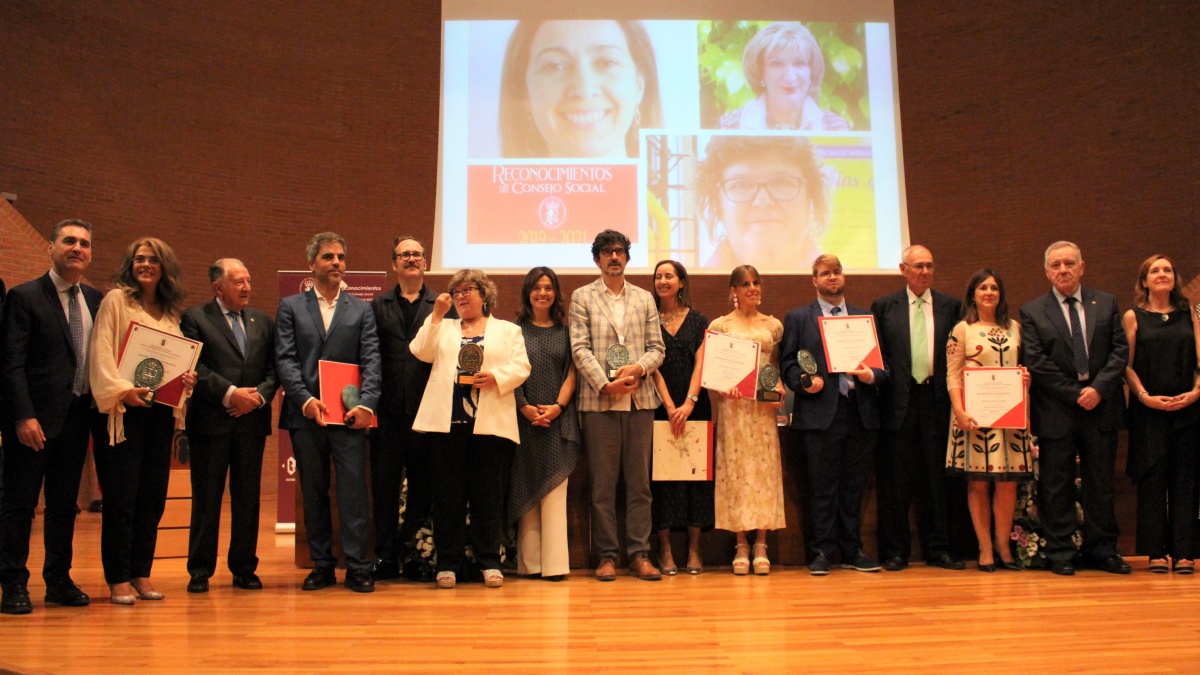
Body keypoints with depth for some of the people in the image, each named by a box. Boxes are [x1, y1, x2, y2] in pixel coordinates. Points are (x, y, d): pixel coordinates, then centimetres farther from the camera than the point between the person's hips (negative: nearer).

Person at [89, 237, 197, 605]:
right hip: (125, 410, -5)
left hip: (161, 410, 5)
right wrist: (121, 390, -20)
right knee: (121, 498, -2)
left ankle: (141, 574, 15)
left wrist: (188, 378, -2)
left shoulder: (171, 312, 15)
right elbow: (102, 352, -8)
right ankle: (118, 579, 5)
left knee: (152, 496, 7)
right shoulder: (115, 300, 0)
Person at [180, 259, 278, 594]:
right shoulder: (195, 318, 1)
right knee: (206, 497, 2)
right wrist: (230, 393, -15)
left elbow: (274, 368, 9)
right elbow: (194, 366, -8)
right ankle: (200, 570, 12)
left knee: (248, 497, 7)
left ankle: (244, 568, 17)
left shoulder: (263, 321, 14)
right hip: (210, 420, -3)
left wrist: (259, 395, -8)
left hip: (252, 419, 4)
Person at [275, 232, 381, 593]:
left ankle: (357, 566, 1)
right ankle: (322, 565, 16)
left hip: (348, 414, 0)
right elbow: (285, 359, 1)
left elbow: (371, 360, 2)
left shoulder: (361, 310, 12)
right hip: (306, 414, 1)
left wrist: (366, 403, -13)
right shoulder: (290, 307, 10)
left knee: (353, 489, -5)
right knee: (313, 492, 7)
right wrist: (305, 399, -14)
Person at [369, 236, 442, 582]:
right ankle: (385, 556, 15)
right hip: (388, 411, 1)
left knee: (423, 485, 5)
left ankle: (411, 553, 16)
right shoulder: (378, 306, 11)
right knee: (384, 485, 6)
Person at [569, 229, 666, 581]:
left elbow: (657, 348, 9)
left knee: (639, 481, 4)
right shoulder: (582, 297, 7)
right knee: (603, 482, 1)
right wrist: (605, 384, -14)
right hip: (599, 401, -2)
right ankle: (606, 555, 7)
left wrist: (638, 368, -11)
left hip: (640, 400, 2)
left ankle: (640, 554, 8)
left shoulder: (645, 299, 15)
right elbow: (580, 348, -2)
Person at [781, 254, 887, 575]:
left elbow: (884, 363, 13)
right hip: (820, 413, -3)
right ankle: (822, 552, 9)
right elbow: (788, 363, 4)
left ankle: (852, 551, 17)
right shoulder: (798, 318, 9)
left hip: (861, 413, 3)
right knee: (823, 487, 0)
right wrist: (804, 383, -13)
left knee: (854, 486, 8)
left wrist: (872, 376, -8)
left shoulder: (866, 317, 17)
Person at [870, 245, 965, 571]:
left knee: (936, 477, 7)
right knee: (895, 480, 3)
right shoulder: (884, 306, 6)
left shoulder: (950, 306, 9)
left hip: (936, 398, 2)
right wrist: (882, 382, -7)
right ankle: (895, 551, 11)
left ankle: (937, 550, 16)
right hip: (899, 401, -1)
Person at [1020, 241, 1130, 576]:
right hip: (1056, 411, -2)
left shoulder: (1107, 304, 9)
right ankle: (1060, 553, 12)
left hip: (1101, 407, 2)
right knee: (1056, 486, 3)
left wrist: (1099, 388, -11)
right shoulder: (1032, 312, 1)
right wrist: (1075, 394, -11)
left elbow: (1120, 350, 3)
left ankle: (1101, 550, 19)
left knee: (1100, 483, 9)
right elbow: (1036, 362, -6)